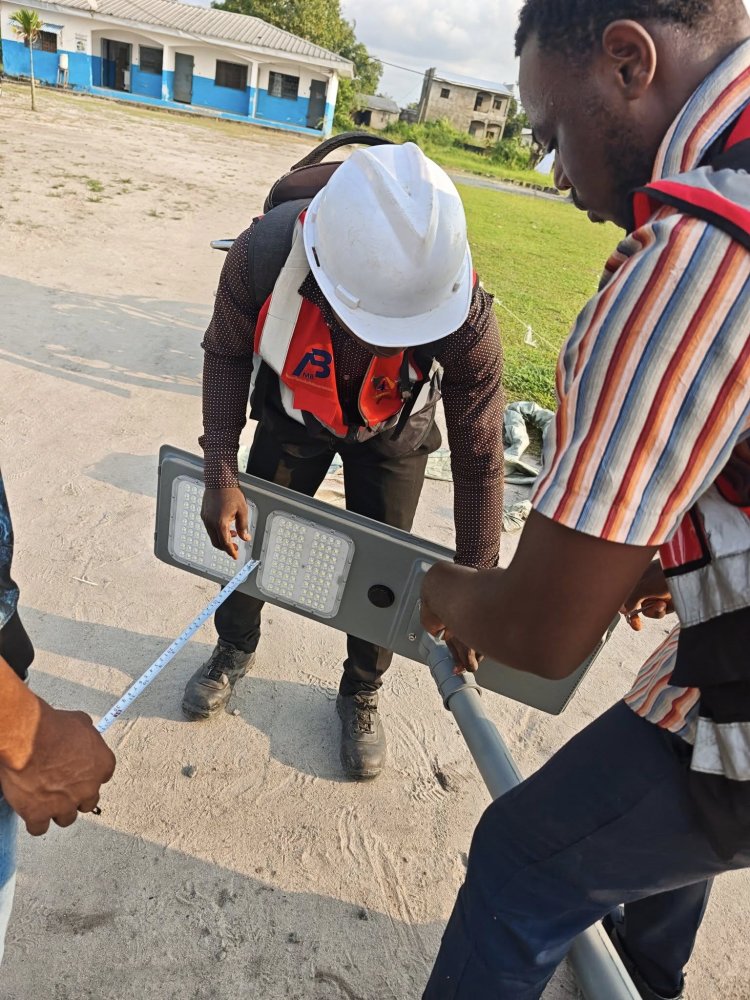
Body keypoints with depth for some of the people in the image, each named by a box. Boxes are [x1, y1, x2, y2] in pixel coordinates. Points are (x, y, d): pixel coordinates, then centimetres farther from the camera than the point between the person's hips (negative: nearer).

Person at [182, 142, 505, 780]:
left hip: (393, 433, -1)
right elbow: (228, 352, -15)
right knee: (247, 533, 9)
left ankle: (362, 693, 32)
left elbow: (479, 456, -26)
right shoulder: (265, 253, -36)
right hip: (293, 412, 2)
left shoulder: (465, 314, -38)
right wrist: (221, 474, -22)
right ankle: (235, 651, 41)